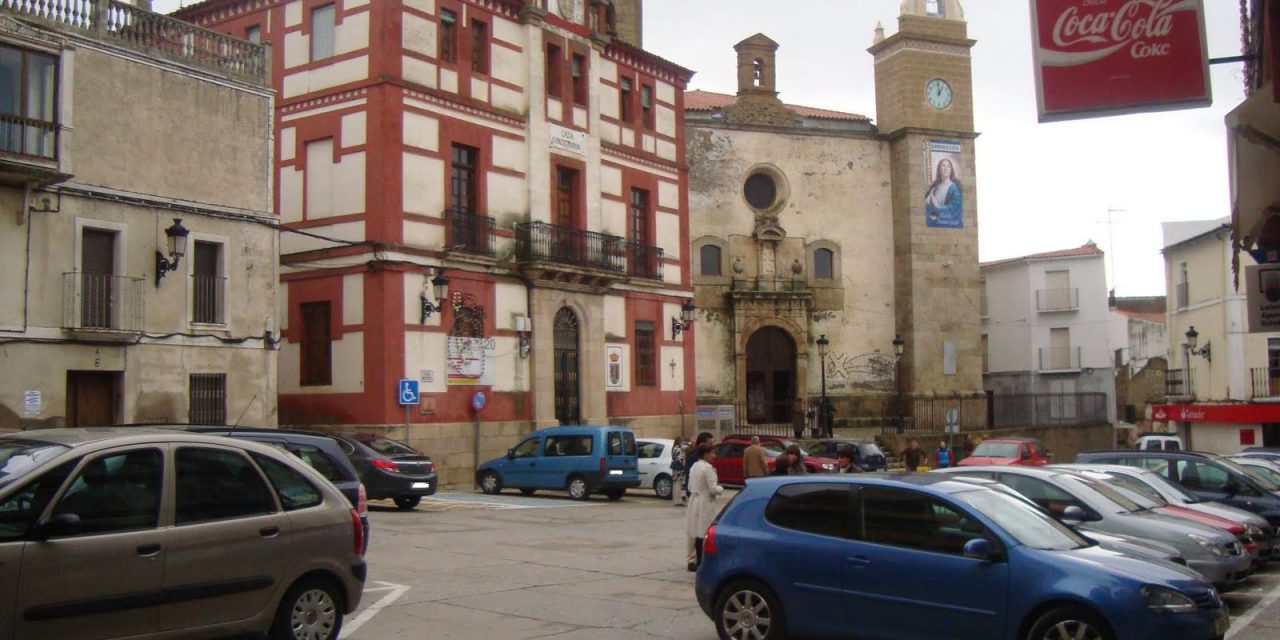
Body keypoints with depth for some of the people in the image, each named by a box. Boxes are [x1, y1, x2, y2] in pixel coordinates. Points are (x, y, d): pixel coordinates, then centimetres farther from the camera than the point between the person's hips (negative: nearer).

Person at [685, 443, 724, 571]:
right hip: (705, 504, -9)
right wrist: (721, 489, 0)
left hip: (694, 502, 9)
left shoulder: (694, 466, 11)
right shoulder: (707, 468, -16)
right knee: (703, 534, -4)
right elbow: (713, 489, -18)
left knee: (694, 533, 12)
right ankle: (699, 562, -3)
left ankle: (692, 560, 16)